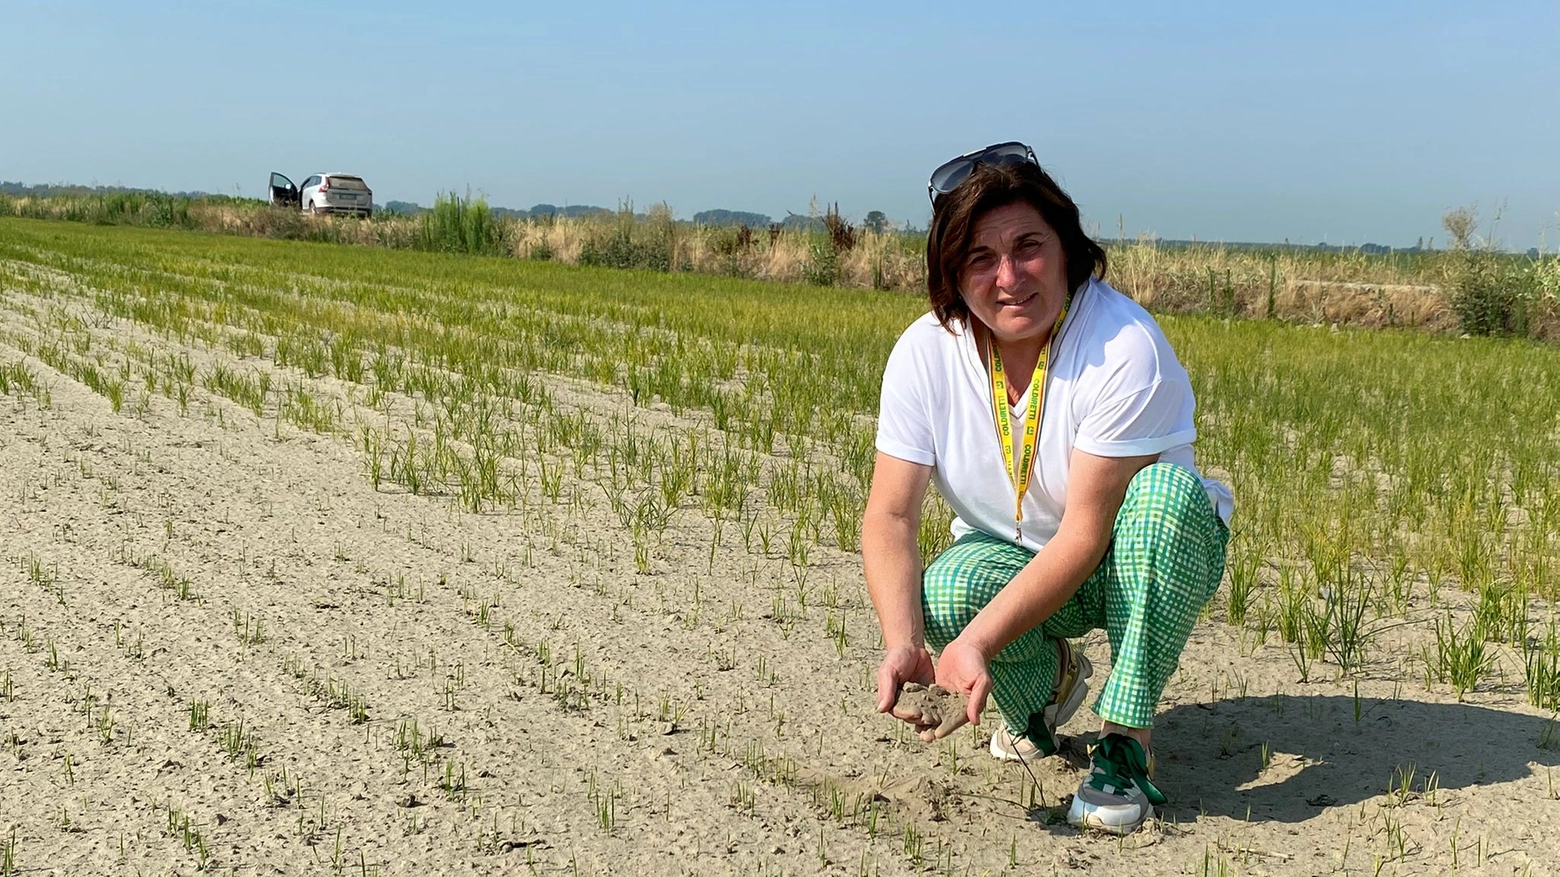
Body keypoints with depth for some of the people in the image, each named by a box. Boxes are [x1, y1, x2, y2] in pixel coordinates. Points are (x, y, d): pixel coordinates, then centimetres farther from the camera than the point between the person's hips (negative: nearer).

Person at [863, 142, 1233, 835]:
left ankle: (1125, 741, -23)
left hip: (1132, 562, -2)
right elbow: (890, 516, -17)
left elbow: (1086, 532, -30)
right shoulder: (926, 352, -15)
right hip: (1010, 557, 3)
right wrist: (903, 646, -34)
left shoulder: (1125, 348, -28)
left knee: (1167, 489, -35)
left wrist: (977, 644, -40)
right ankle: (1045, 679, 6)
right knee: (944, 594, -31)